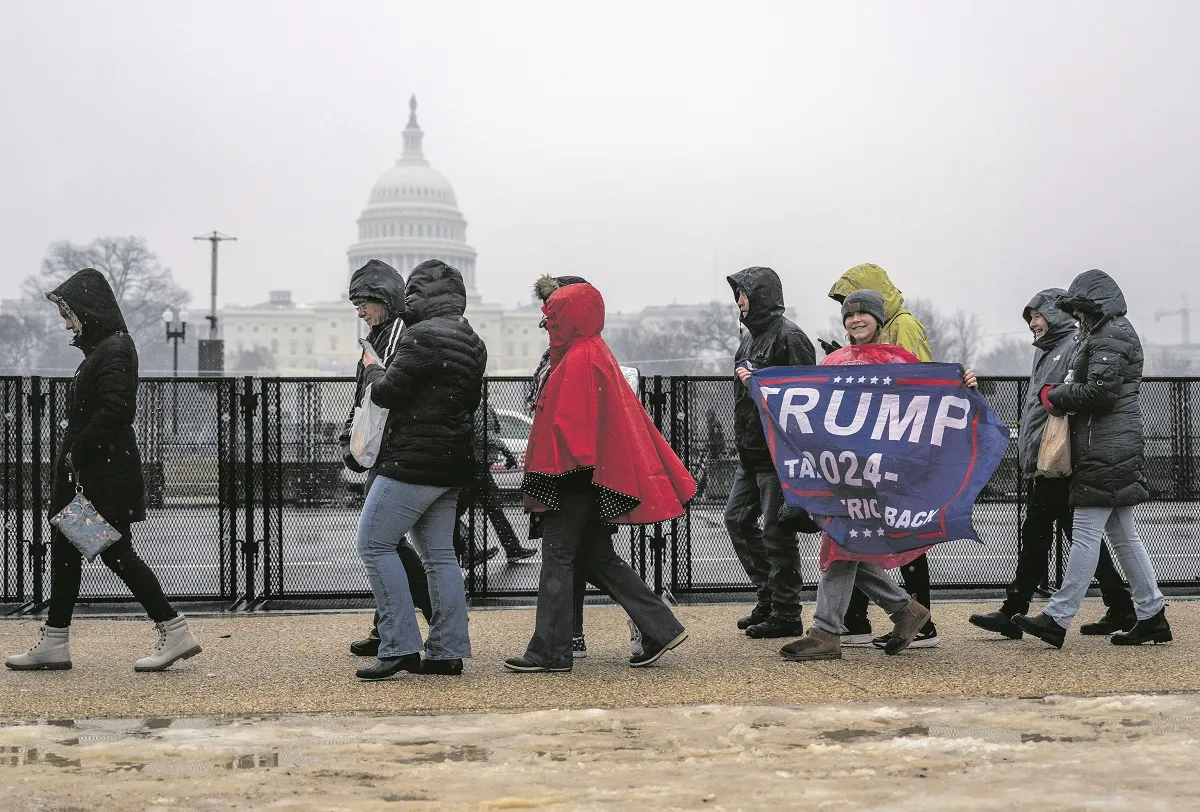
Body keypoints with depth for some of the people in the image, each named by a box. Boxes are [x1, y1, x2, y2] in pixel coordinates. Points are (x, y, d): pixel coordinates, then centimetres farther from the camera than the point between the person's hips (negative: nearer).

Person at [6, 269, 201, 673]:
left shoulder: (114, 349, -14)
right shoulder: (101, 348, 15)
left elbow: (116, 409, -24)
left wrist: (76, 452, -19)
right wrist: (71, 458, 11)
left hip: (108, 473, -10)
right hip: (86, 470, 10)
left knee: (116, 552, -6)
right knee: (64, 550, 11)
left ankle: (176, 633, 1)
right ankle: (54, 643, 17)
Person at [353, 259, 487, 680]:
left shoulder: (422, 335, -14)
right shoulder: (473, 342, 14)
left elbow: (388, 392, -14)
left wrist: (373, 368, 6)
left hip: (413, 461, -9)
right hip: (453, 464, 9)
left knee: (374, 543, -3)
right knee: (439, 554, 11)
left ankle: (400, 646, -7)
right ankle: (447, 652, 10)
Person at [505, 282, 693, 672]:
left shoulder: (580, 359, -14)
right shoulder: (594, 352, 17)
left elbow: (568, 422, -21)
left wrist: (559, 469, -18)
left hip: (578, 478, -10)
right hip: (595, 473, 10)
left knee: (557, 553, -4)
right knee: (596, 557, 13)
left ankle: (550, 651, 0)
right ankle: (660, 629, 12)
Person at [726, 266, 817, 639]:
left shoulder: (788, 336, -12)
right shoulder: (752, 335, 16)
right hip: (751, 451, 10)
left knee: (777, 530, -5)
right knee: (737, 518, 13)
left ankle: (786, 614, 3)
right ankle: (769, 596, 23)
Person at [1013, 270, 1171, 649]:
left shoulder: (1111, 337, -12)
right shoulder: (1101, 335, 22)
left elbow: (1100, 392, -21)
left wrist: (1054, 396, -9)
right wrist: (1060, 393, 3)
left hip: (1105, 451, -11)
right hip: (1115, 449, 11)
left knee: (1085, 534, -9)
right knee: (1123, 535, 12)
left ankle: (1057, 619, -8)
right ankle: (1152, 616, 16)